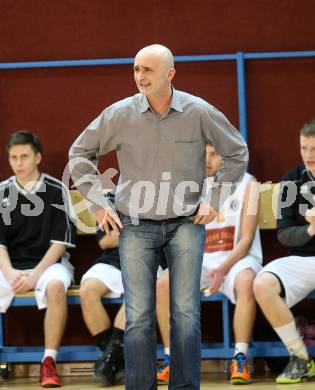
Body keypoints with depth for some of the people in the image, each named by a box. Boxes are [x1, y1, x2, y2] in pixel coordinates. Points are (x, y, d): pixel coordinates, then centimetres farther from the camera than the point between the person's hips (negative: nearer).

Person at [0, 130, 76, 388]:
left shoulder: (56, 190, -1)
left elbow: (61, 241, -4)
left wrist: (35, 274, -16)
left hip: (49, 263, -2)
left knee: (55, 287, -37)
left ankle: (49, 362, -29)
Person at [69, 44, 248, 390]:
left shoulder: (199, 112, -5)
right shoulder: (120, 114, -4)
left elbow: (237, 152, 9)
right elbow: (80, 153, 10)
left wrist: (213, 200, 4)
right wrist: (97, 203, 4)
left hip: (185, 223, 0)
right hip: (136, 226, 0)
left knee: (186, 315, -6)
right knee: (138, 318, -5)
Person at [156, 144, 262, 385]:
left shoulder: (246, 184, -1)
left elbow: (246, 239, -7)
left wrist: (223, 269, -22)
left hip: (238, 257, -3)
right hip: (201, 260, 3)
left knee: (246, 281, -38)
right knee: (164, 283, -26)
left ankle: (240, 360, -33)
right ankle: (172, 360, -18)